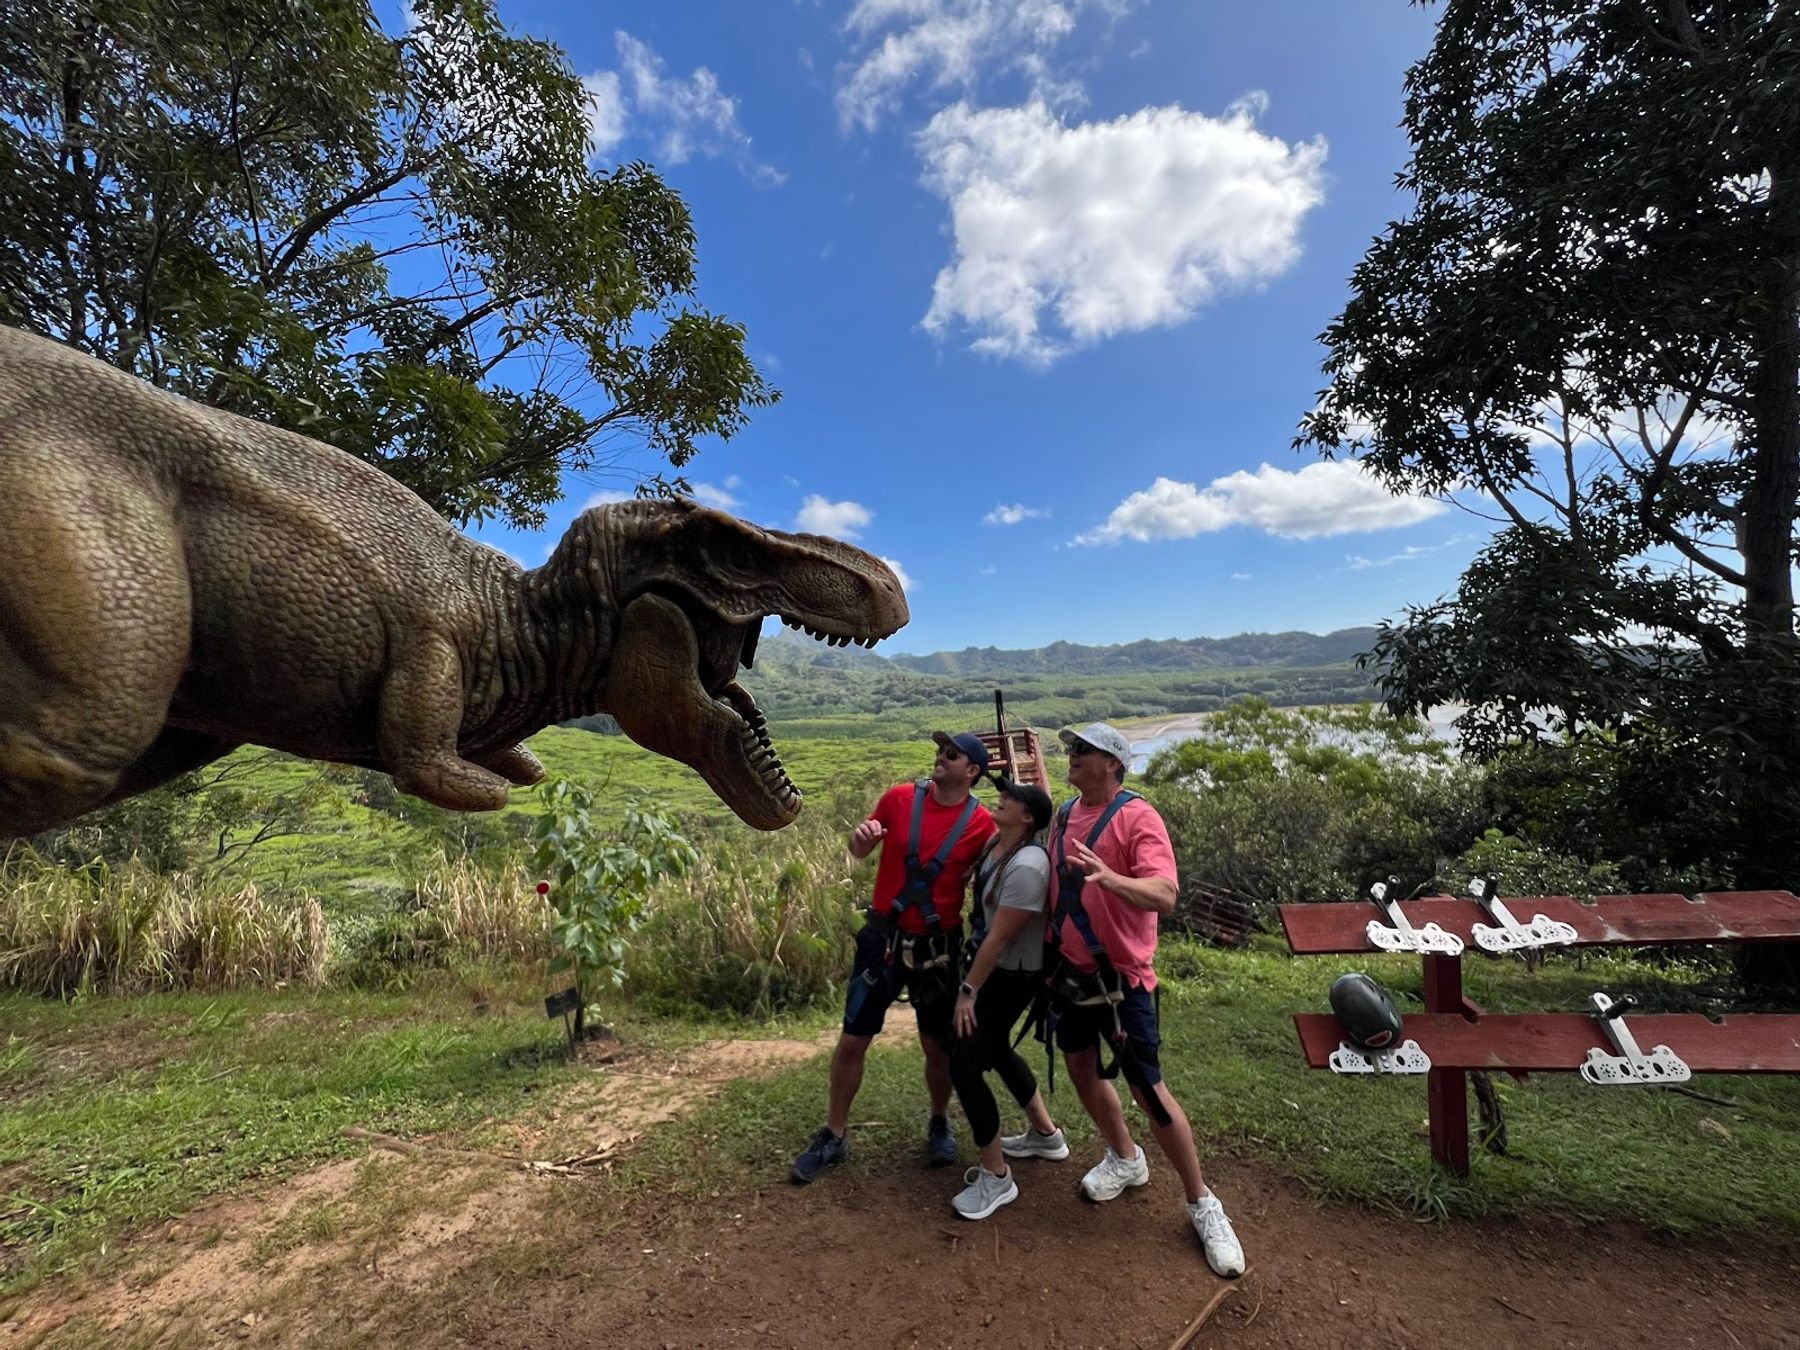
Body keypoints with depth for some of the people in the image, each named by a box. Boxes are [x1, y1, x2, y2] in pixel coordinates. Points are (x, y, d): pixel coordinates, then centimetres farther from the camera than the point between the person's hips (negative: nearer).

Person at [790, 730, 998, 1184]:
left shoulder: (982, 824, -10)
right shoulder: (900, 797, -7)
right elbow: (859, 852, 5)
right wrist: (860, 836, -17)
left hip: (939, 946, -1)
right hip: (884, 937, 1)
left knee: (938, 1045, 14)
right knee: (852, 1041, 7)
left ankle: (939, 1125, 42)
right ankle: (833, 1137, 28)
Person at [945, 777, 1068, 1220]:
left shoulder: (1026, 866, -29)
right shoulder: (996, 842, -1)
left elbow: (999, 937, -25)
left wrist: (969, 990, -18)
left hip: (1012, 975, -9)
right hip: (992, 964, 9)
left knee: (964, 1064, -6)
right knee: (995, 1049, 24)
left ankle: (996, 1177, 11)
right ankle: (1046, 1134, 44)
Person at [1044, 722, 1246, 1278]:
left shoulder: (1138, 817, -18)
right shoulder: (1065, 813, 4)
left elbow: (1165, 896, -30)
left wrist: (1111, 878, -47)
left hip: (1120, 977, -7)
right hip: (1069, 970, 7)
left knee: (1148, 1090, 0)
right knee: (1082, 1069, 19)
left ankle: (1202, 1203, 22)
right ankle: (1125, 1158, 44)